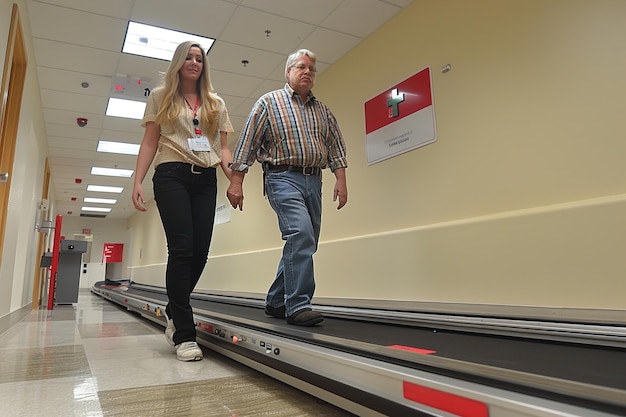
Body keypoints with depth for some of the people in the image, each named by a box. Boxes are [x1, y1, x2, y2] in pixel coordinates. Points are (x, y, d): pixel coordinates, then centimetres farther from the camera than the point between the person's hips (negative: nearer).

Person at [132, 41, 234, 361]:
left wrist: (235, 179, -5)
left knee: (200, 252, -3)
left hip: (206, 180, 3)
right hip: (172, 175, -3)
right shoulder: (160, 97, 13)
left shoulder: (216, 104, 19)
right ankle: (184, 334, -8)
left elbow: (223, 148, 14)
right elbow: (149, 143, 7)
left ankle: (174, 314, 22)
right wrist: (137, 182, -5)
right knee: (182, 248, -14)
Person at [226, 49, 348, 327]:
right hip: (284, 178, -6)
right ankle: (298, 306, -19)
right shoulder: (269, 102, 5)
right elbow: (246, 144, -1)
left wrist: (341, 180, 2)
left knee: (304, 244, 6)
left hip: (313, 180, 6)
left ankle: (276, 302, 21)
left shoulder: (323, 111, 19)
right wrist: (236, 182, -7)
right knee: (301, 233, -25)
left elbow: (336, 147, 15)